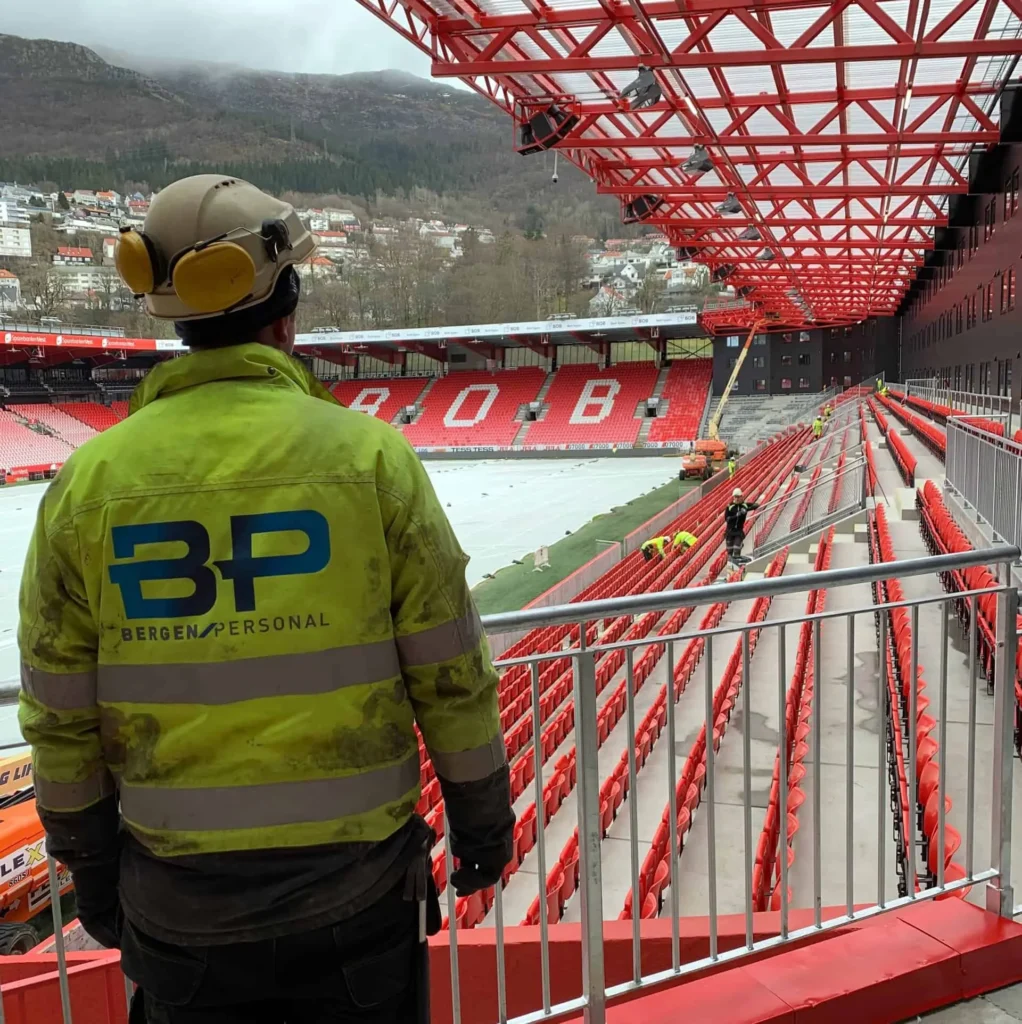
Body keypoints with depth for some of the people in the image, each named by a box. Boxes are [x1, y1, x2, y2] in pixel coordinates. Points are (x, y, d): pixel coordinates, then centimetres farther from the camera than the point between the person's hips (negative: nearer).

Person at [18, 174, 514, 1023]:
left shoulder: (88, 480, -8)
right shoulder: (367, 454, -14)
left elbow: (60, 714, -1)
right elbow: (451, 673, -9)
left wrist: (87, 862, 13)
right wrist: (483, 813, 6)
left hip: (177, 897, 2)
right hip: (355, 877, -1)